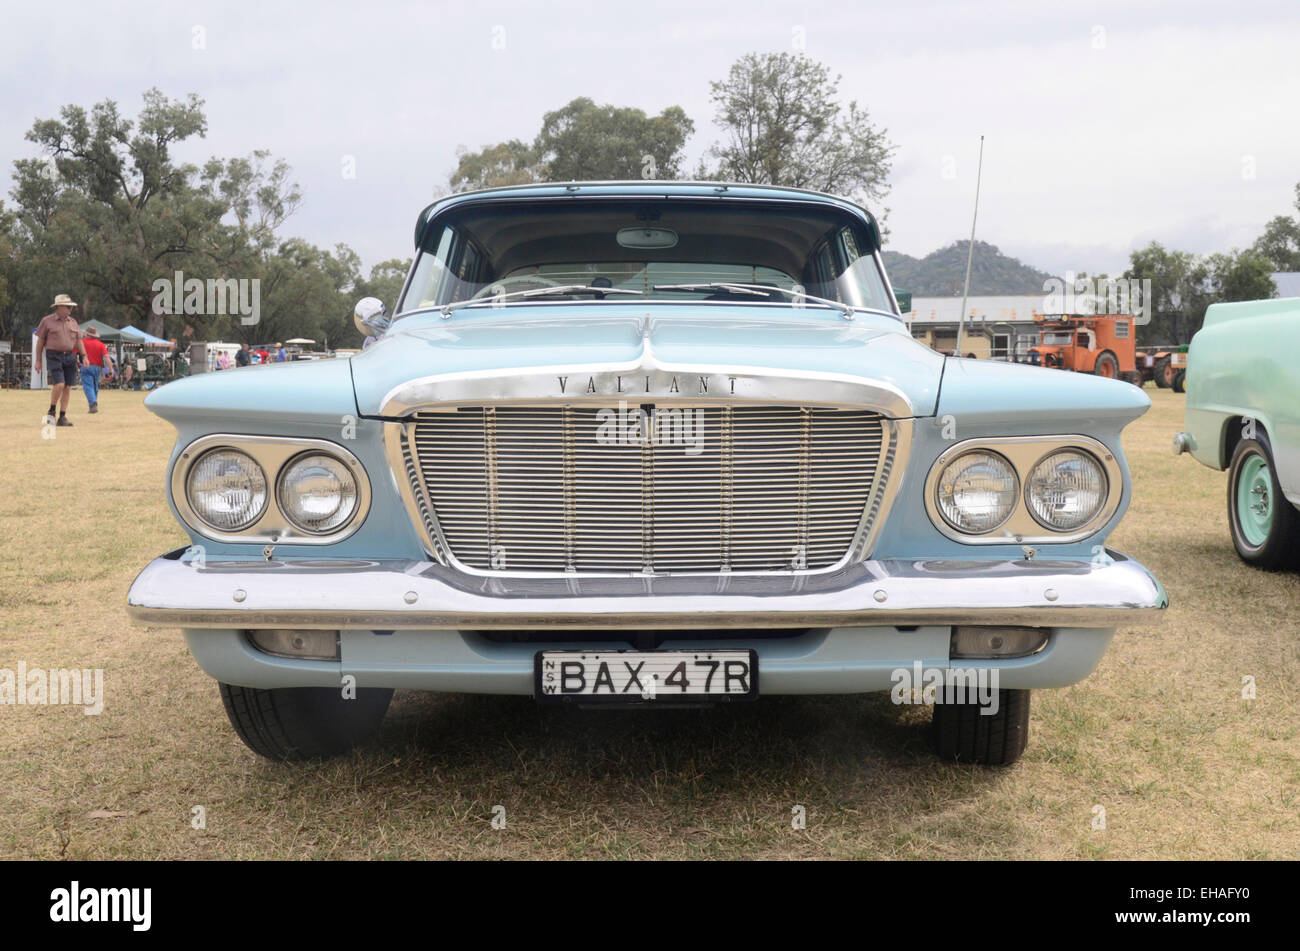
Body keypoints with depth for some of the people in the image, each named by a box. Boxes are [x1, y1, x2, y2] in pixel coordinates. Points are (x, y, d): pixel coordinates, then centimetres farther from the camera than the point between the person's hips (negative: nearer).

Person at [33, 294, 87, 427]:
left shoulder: (73, 322, 14)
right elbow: (40, 341, 3)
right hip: (54, 356, -5)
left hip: (70, 356, 5)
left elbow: (78, 341, 16)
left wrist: (84, 356, 3)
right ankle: (51, 411, 3)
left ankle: (62, 417, 7)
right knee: (59, 385, -17)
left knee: (67, 387, 1)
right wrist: (38, 360, 1)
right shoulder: (47, 321, 1)